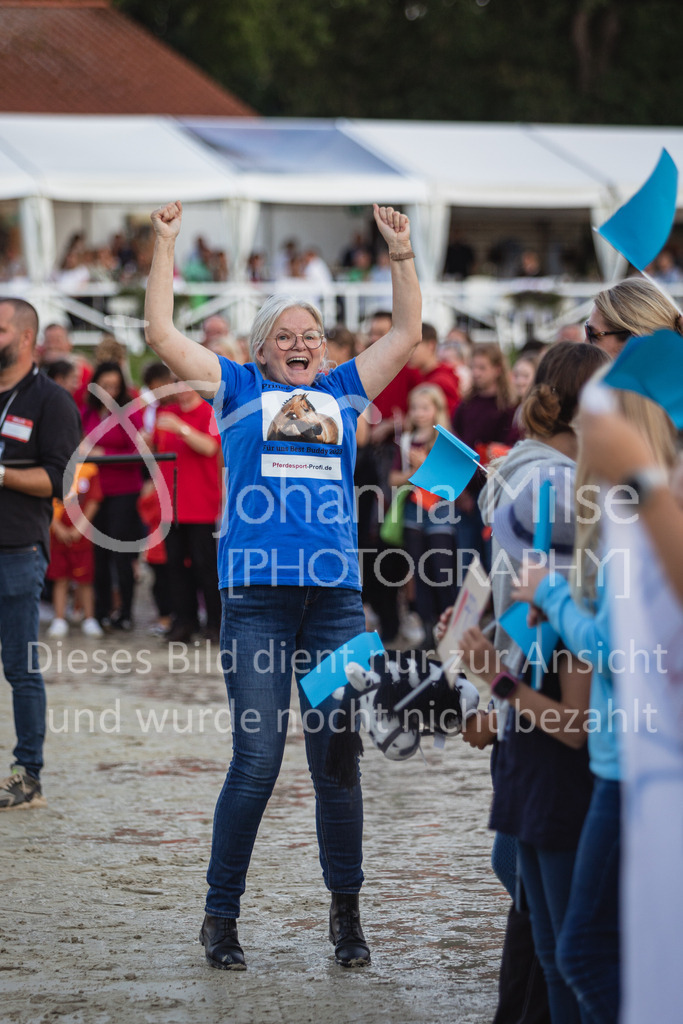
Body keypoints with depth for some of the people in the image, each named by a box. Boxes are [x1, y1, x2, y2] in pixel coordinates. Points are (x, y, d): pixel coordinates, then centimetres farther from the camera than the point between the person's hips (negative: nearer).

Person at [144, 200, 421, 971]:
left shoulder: (343, 393, 18)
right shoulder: (238, 390, 12)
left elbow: (407, 333, 24)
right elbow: (161, 334, 8)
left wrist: (400, 253, 17)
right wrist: (165, 243, 6)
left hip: (336, 596, 3)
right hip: (257, 595, -2)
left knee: (338, 761, 3)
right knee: (256, 762, -5)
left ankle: (345, 912, 16)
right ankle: (221, 915, 7)